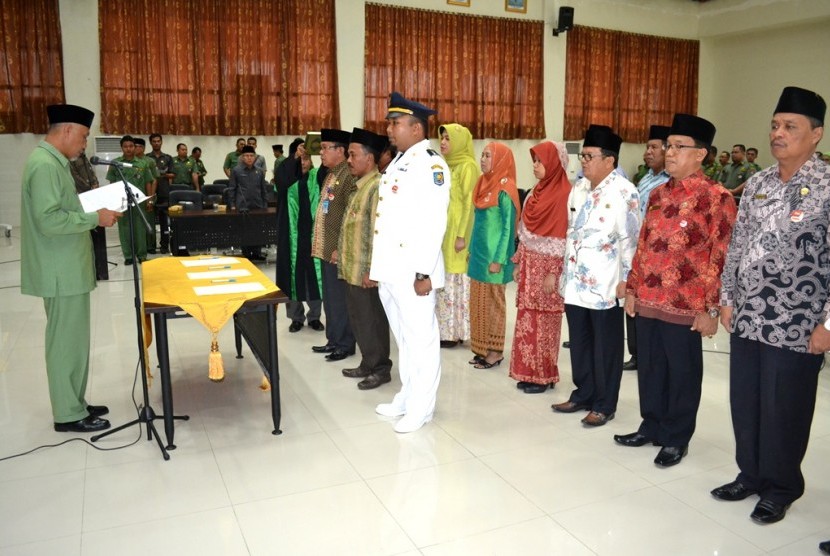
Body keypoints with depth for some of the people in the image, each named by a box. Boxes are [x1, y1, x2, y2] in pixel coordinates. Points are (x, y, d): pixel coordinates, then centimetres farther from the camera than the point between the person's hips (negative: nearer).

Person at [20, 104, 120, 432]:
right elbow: (48, 220, -26)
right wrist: (95, 218, -19)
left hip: (68, 268, 10)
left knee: (72, 339, 16)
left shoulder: (53, 162, 14)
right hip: (61, 272, -10)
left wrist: (92, 210, 10)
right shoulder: (45, 165, -18)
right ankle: (68, 415, 11)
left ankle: (74, 404, 28)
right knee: (66, 341, -1)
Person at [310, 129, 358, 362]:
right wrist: (323, 245, 17)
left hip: (338, 250, -9)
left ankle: (345, 344, 13)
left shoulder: (349, 176, -15)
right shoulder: (330, 175, 14)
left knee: (340, 299, 1)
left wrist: (340, 248, -19)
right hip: (327, 248, 9)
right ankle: (334, 340, 27)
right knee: (330, 298, 16)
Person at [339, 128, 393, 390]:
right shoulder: (359, 187, 14)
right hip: (353, 269, 10)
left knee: (372, 322, 2)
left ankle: (381, 369, 15)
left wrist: (371, 269, -21)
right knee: (358, 320, 17)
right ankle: (368, 364, 29)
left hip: (366, 271, -10)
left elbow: (378, 232, -21)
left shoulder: (377, 187, -16)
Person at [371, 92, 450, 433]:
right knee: (403, 338, 18)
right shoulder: (397, 163, 16)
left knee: (421, 339, 3)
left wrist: (424, 272, -21)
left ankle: (421, 408, 14)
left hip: (412, 272, -9)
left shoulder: (431, 165, -12)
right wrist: (376, 265, 18)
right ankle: (407, 397, 31)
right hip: (390, 271, 9)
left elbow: (434, 223, -19)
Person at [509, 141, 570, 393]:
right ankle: (529, 371, 19)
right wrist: (518, 263, 13)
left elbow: (563, 237, -16)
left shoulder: (564, 194, -13)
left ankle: (545, 375, 12)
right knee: (527, 319, 10)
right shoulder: (536, 192, 12)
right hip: (530, 264, 7)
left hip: (547, 266, -7)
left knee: (544, 320, 1)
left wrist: (553, 273, -17)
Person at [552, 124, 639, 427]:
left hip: (605, 284, -7)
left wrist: (625, 279, -14)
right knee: (579, 341, 16)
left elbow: (630, 239, -13)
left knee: (605, 346, 6)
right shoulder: (579, 188, 11)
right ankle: (583, 394, 31)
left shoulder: (624, 192, -11)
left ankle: (604, 404, 19)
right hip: (576, 280, 7)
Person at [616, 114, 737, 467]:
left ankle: (676, 439, 23)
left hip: (685, 306, -6)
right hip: (647, 301, 6)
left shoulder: (716, 198, -10)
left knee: (682, 374, 8)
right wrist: (632, 288, 14)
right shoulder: (658, 194, 11)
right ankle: (651, 427, 33)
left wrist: (712, 308, -13)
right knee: (649, 368, 16)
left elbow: (723, 257, -11)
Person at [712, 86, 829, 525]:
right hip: (747, 318, 6)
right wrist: (727, 298, 10)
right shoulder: (757, 184, 8)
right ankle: (750, 474, 34)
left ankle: (780, 488, 28)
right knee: (744, 402, 15)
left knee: (783, 411, 7)